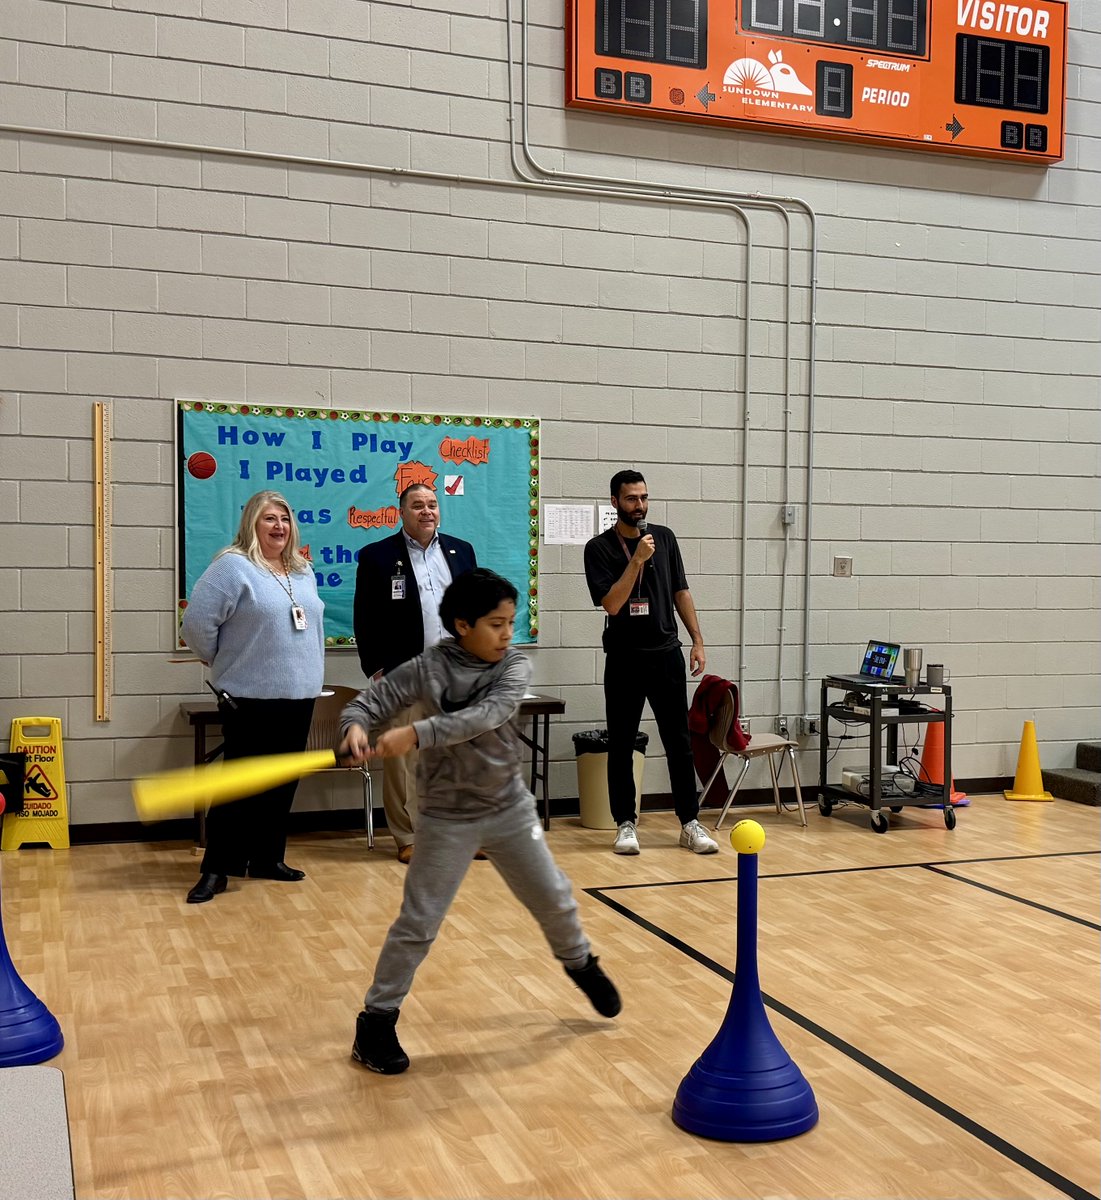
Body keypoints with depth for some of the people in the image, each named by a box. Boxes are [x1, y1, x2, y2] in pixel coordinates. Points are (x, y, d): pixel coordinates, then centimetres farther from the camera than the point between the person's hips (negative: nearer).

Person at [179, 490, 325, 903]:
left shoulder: (303, 570, 12)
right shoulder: (233, 566, -10)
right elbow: (197, 621, -14)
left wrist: (307, 671, 15)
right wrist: (223, 663, -2)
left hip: (300, 695, 7)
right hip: (250, 698, -7)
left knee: (282, 783, 12)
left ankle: (267, 858, 25)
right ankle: (216, 869, 6)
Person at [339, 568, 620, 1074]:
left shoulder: (515, 667, -10)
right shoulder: (427, 668, -13)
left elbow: (485, 716, -27)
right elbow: (370, 700, -11)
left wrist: (416, 734, -39)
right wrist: (356, 726, -36)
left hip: (510, 808, 3)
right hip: (448, 816, -3)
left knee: (554, 898, 16)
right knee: (418, 922, -2)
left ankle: (580, 962, 44)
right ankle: (376, 1019, 12)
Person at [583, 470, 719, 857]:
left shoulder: (664, 537, 7)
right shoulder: (599, 548, -5)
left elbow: (680, 592, 12)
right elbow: (612, 604, -14)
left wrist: (697, 640, 6)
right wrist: (637, 559, -21)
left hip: (667, 654, 3)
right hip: (624, 659, -3)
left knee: (679, 742, 4)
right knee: (621, 745, 4)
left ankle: (690, 823, 12)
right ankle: (626, 823, 15)